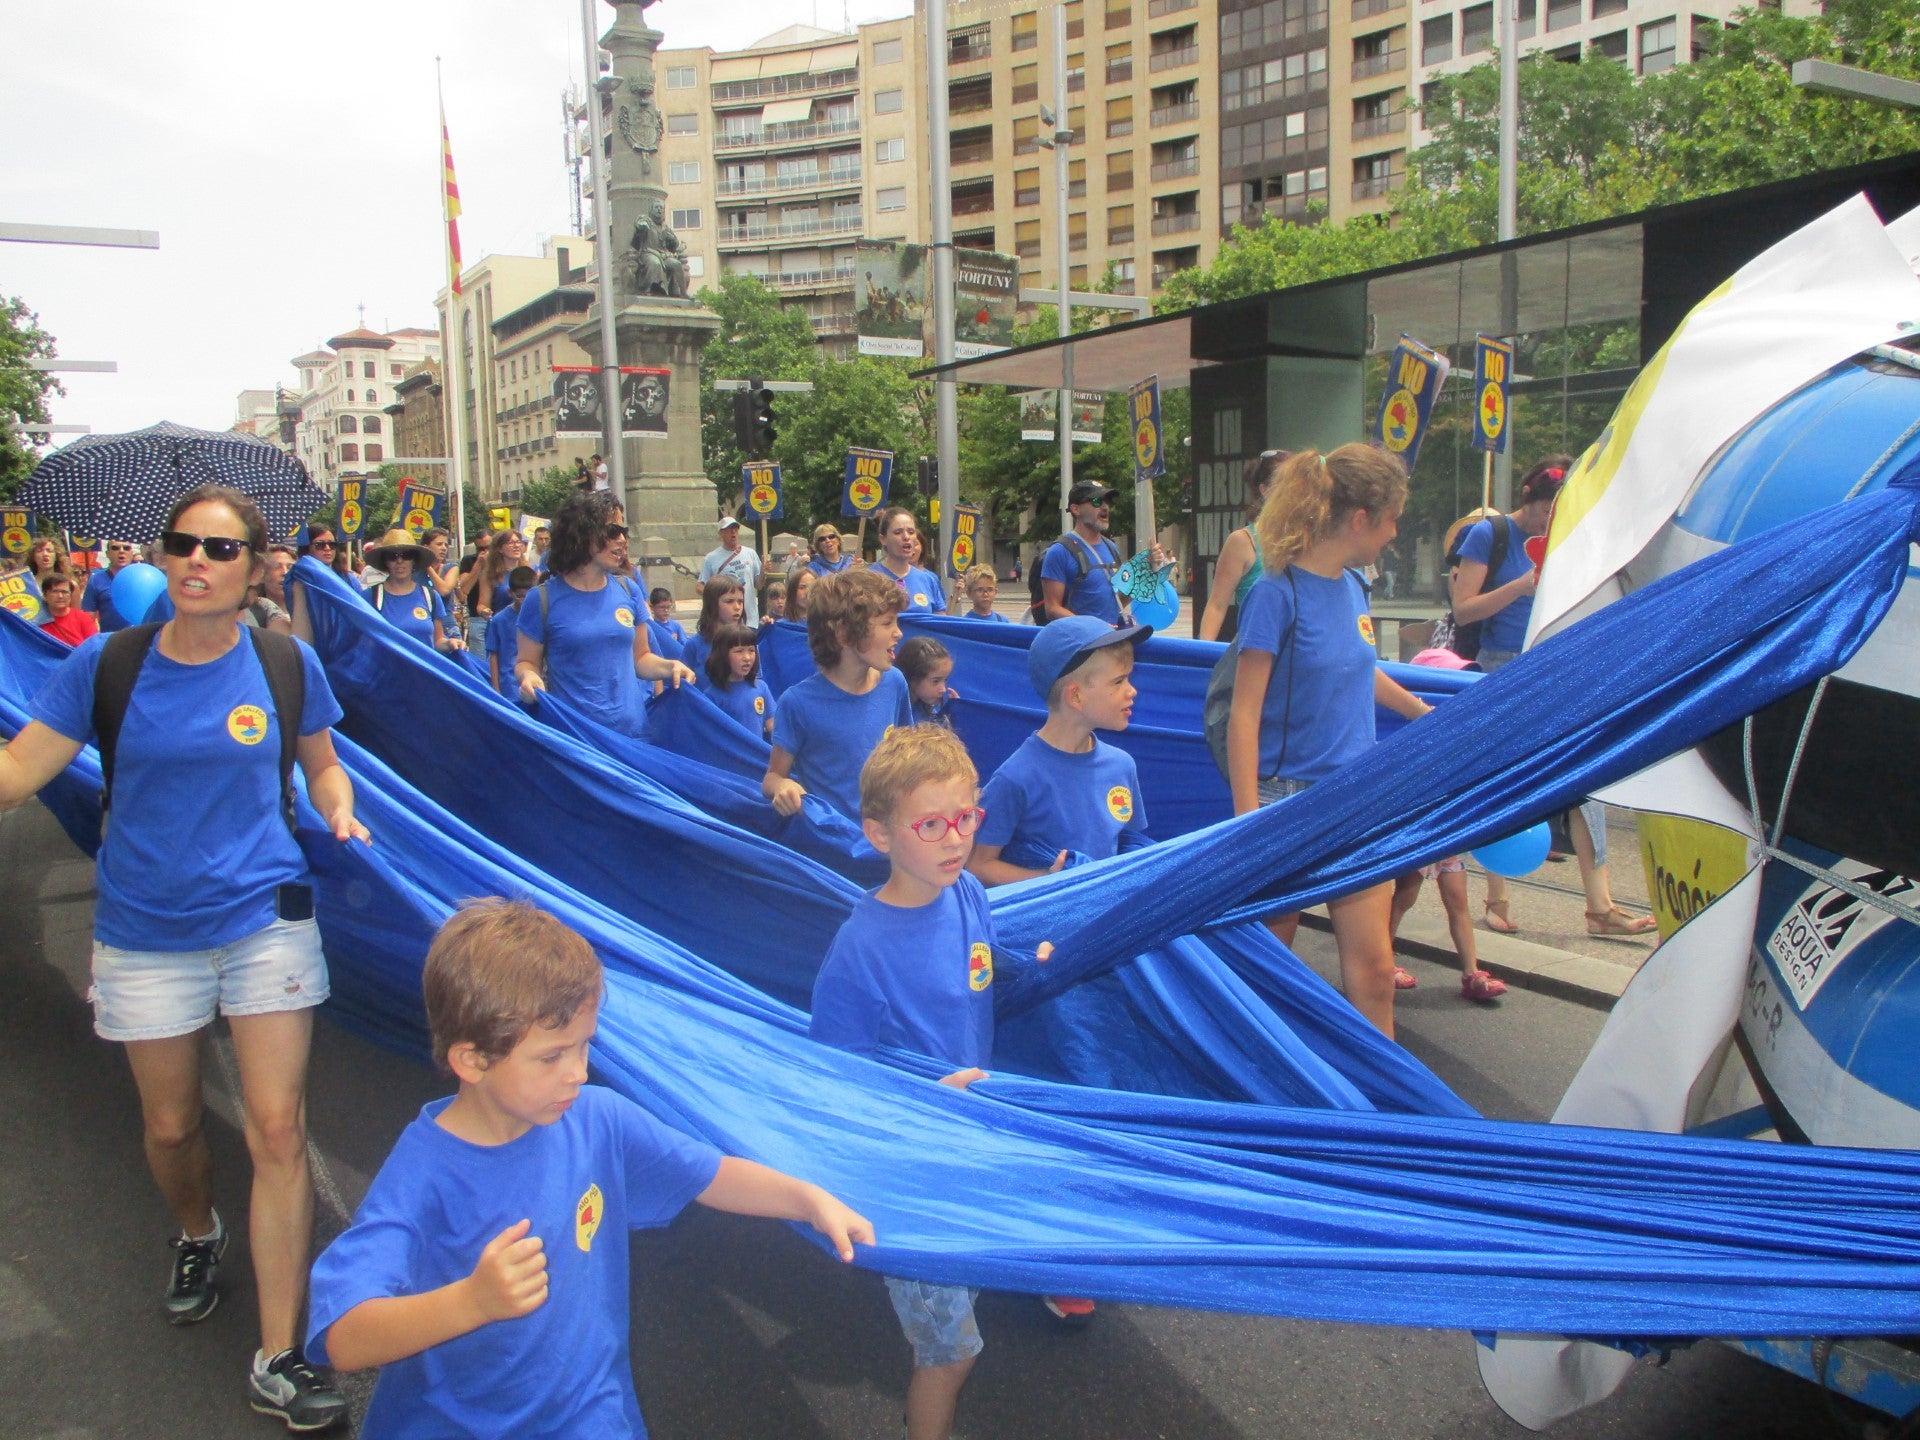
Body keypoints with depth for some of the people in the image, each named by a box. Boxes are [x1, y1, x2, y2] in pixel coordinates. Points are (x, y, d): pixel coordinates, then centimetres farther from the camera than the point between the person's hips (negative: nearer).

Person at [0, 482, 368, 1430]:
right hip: (145, 932, 1)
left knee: (277, 1131, -4)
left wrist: (340, 815, -7)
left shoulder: (285, 663, -4)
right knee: (171, 1127, 16)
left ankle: (278, 1362, 7)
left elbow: (322, 763, 11)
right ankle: (198, 1236, 52)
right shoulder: (106, 664, -5)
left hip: (264, 917, -1)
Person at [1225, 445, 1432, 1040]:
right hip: (1288, 798, -6)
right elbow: (1244, 713, -15)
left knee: (1373, 966, 3)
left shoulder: (1352, 586, 7)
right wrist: (1247, 822, -20)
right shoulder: (1277, 592, -14)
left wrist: (1424, 712, 40)